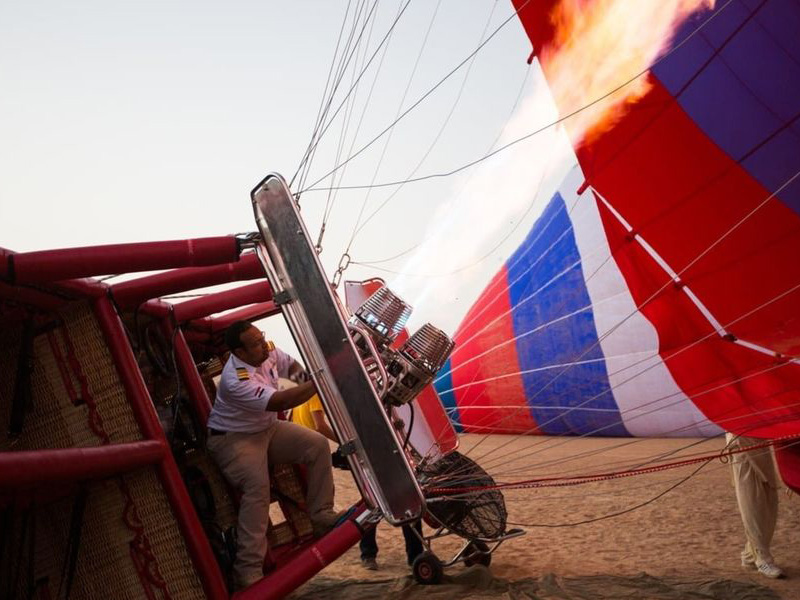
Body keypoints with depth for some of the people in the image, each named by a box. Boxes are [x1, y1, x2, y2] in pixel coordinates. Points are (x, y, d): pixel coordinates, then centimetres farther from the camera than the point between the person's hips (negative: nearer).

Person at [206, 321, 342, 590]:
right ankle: (248, 570, -29)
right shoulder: (236, 380, -33)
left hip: (267, 428, 8)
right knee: (257, 486, -32)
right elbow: (277, 402, -40)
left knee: (318, 445, -5)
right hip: (233, 439, -8)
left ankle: (322, 517, 5)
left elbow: (292, 365, 10)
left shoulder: (267, 352, -9)